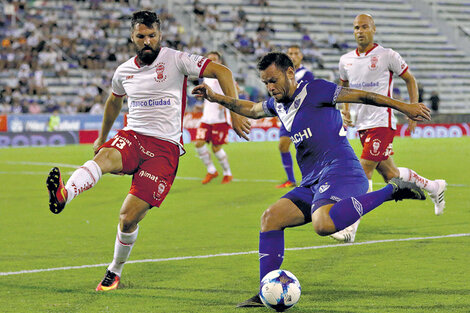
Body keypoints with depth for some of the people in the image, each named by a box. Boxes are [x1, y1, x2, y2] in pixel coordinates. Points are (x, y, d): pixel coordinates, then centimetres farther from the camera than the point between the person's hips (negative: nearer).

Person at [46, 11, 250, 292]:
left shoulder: (176, 60, -4)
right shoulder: (124, 71, 12)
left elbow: (222, 72, -9)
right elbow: (114, 101, 34)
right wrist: (102, 136, 43)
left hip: (165, 147, -3)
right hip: (133, 137, 3)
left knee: (130, 216, -11)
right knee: (105, 156, -35)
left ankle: (115, 272, 14)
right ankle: (63, 194, -63)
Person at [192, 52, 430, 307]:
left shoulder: (314, 90, -3)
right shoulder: (277, 104, 21)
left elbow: (360, 96, 0)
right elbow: (251, 109, 41)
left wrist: (404, 107, 1)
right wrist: (216, 98, 32)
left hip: (339, 171, -9)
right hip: (313, 183, 9)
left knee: (323, 225, -36)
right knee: (270, 218, -1)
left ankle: (390, 191, -21)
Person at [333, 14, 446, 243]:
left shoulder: (387, 56, -6)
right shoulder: (346, 61, 8)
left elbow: (410, 80, 5)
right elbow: (343, 87, 27)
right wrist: (345, 110, 10)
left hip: (382, 123, -6)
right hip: (362, 125, 6)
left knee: (364, 171, -15)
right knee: (389, 174, 11)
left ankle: (350, 228, -16)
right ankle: (434, 187, 36)